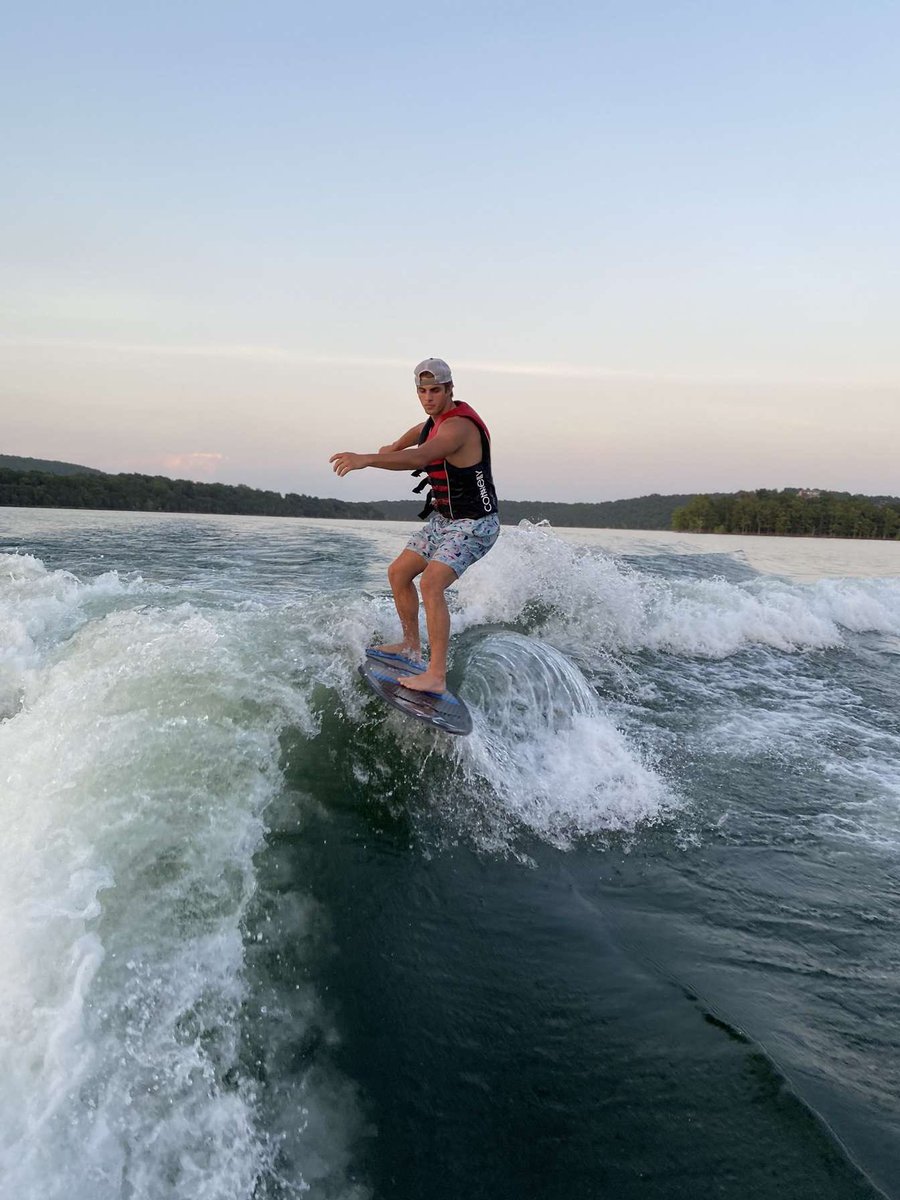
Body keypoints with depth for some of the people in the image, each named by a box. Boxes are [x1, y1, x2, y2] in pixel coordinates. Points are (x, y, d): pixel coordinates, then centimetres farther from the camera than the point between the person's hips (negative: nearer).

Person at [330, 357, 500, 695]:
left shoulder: (458, 426, -24)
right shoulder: (437, 419, 7)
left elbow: (419, 458, -42)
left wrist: (366, 459, -52)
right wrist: (395, 445, 51)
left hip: (474, 524, -10)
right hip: (442, 518, 10)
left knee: (431, 583, -27)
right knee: (398, 573, 13)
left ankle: (436, 676, -26)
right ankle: (411, 646, 28)